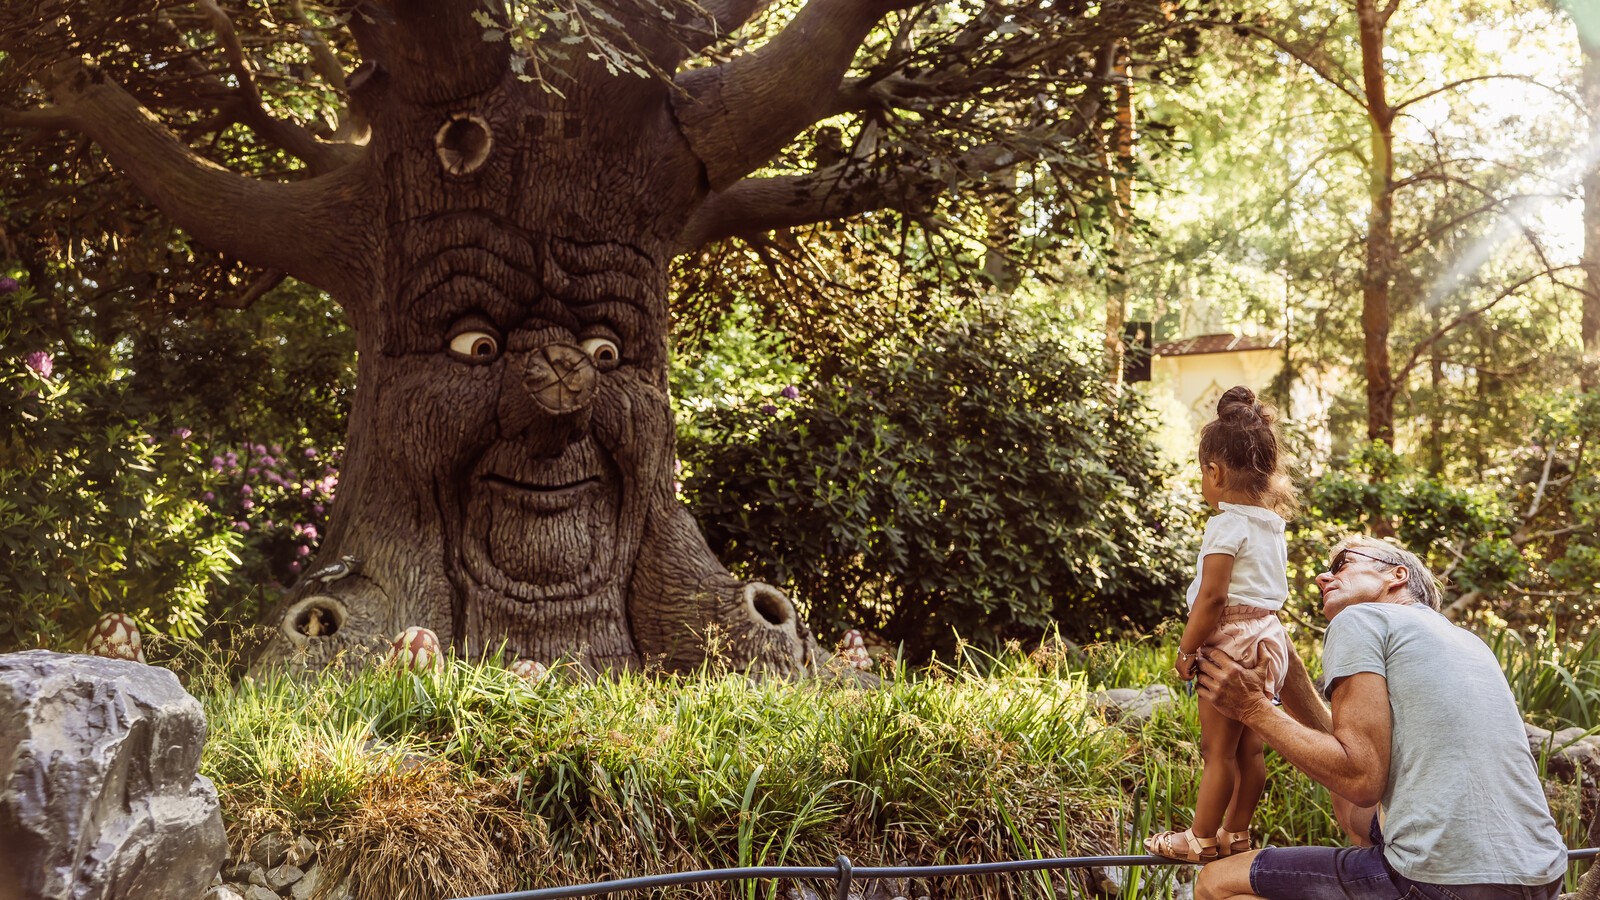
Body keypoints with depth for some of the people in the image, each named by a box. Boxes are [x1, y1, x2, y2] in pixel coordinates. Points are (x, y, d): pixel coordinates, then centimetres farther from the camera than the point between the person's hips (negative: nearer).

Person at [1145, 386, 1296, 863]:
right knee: (1248, 744, 14)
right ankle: (1236, 832, 23)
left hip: (1232, 639, -9)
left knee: (1218, 748, -1)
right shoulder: (1272, 524, 10)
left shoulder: (1227, 524, -16)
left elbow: (1212, 595, -20)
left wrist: (1186, 649, -13)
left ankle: (1201, 838, 6)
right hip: (1268, 635, 9)